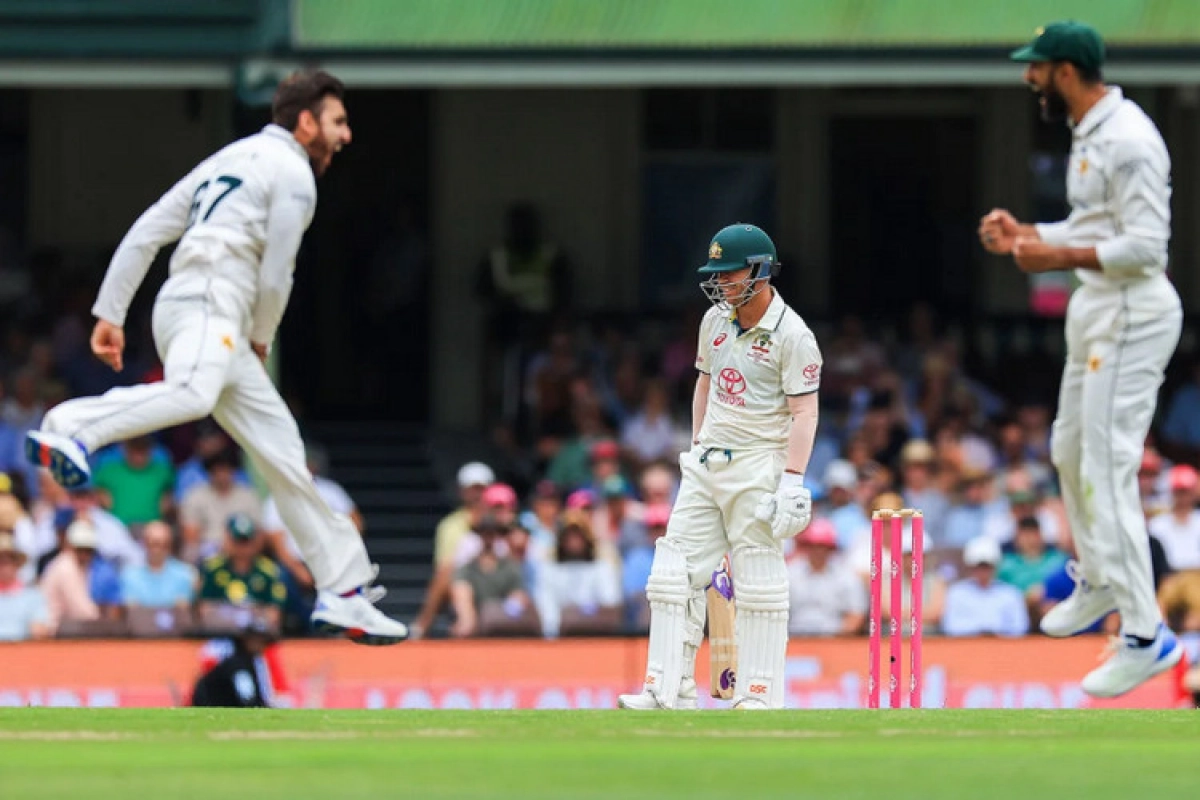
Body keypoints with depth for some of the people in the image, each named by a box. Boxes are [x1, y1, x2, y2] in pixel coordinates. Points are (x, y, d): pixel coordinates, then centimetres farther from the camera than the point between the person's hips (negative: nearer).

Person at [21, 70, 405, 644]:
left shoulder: (228, 159, 28)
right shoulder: (292, 172, 2)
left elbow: (144, 234, 21)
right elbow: (275, 278, -1)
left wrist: (109, 314, 18)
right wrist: (261, 340, 16)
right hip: (207, 303, -9)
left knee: (281, 449, 8)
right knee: (192, 393, -39)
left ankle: (343, 592, 9)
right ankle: (67, 430, -55)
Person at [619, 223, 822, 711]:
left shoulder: (792, 336, -12)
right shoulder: (716, 319, 9)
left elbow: (804, 413, -15)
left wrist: (792, 481, -22)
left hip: (758, 466, -7)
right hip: (707, 464, 7)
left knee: (759, 584, -4)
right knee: (675, 573, 2)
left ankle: (760, 697, 0)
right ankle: (668, 691, 3)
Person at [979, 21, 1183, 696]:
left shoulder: (1127, 140, -20)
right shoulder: (1089, 134, 12)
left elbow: (1144, 247, -24)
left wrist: (1062, 257, -26)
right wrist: (1026, 234, 11)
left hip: (1132, 316, -11)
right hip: (1097, 310, 11)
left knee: (1107, 470, -14)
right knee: (1072, 453, 22)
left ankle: (1146, 636, -15)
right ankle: (1101, 584, 41)